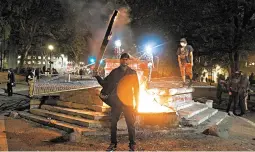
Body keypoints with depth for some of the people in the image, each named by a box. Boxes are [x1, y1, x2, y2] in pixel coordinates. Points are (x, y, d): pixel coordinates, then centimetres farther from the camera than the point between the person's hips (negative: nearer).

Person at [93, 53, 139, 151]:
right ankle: (113, 144, 19)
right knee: (113, 123, 5)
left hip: (128, 101, -1)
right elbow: (105, 83, 10)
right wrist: (97, 76, -5)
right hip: (116, 101, 1)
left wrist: (137, 102, 0)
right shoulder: (114, 72, 7)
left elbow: (136, 88, 5)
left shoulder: (132, 72, 5)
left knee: (130, 123, 2)